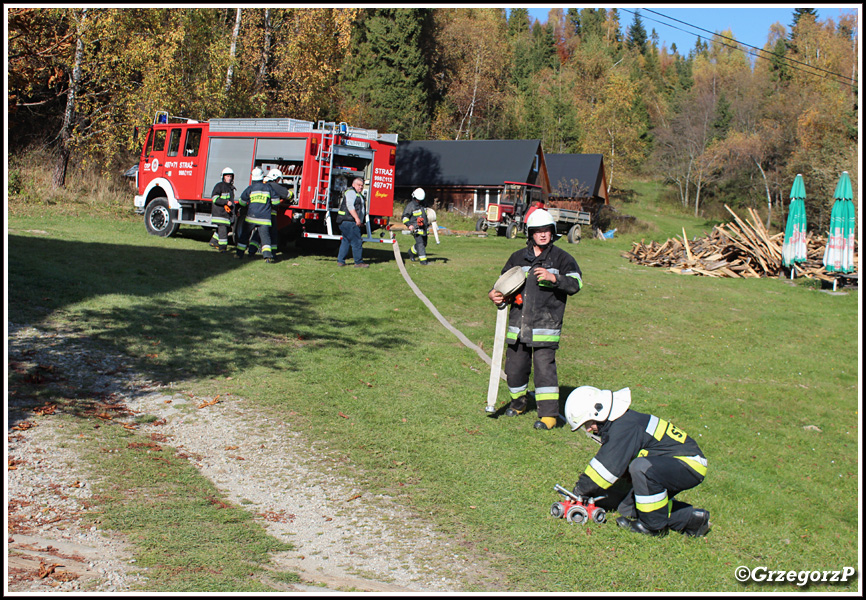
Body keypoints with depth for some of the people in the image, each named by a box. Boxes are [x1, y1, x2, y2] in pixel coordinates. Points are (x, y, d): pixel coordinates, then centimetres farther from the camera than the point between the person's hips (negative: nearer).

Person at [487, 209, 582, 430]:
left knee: (544, 367, -12)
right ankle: (518, 403, 36)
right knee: (514, 367, 11)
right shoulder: (518, 257, 14)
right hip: (518, 324, 5)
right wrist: (495, 294, 4)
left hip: (545, 325, -4)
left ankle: (548, 414, -7)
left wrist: (553, 278, -24)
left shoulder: (561, 258, 3)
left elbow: (576, 284, -9)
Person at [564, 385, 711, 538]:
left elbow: (610, 467, -23)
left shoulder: (624, 427, -24)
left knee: (641, 467, -36)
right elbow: (603, 460, 18)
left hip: (689, 465, -11)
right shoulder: (617, 423, 7)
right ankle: (691, 517, 12)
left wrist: (582, 488, -11)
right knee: (629, 508, 6)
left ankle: (654, 526, -16)